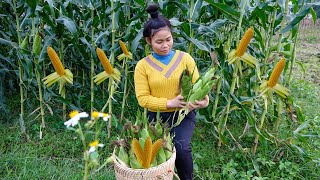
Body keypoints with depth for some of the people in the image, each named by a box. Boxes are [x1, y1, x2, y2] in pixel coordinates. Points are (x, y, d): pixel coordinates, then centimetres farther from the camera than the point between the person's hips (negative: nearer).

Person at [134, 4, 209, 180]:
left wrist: (203, 99, -27)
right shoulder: (143, 65, -4)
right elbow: (143, 98, -8)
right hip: (157, 116, 1)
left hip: (184, 114, 0)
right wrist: (170, 103, -20)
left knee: (181, 147, -23)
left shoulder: (185, 58, -2)